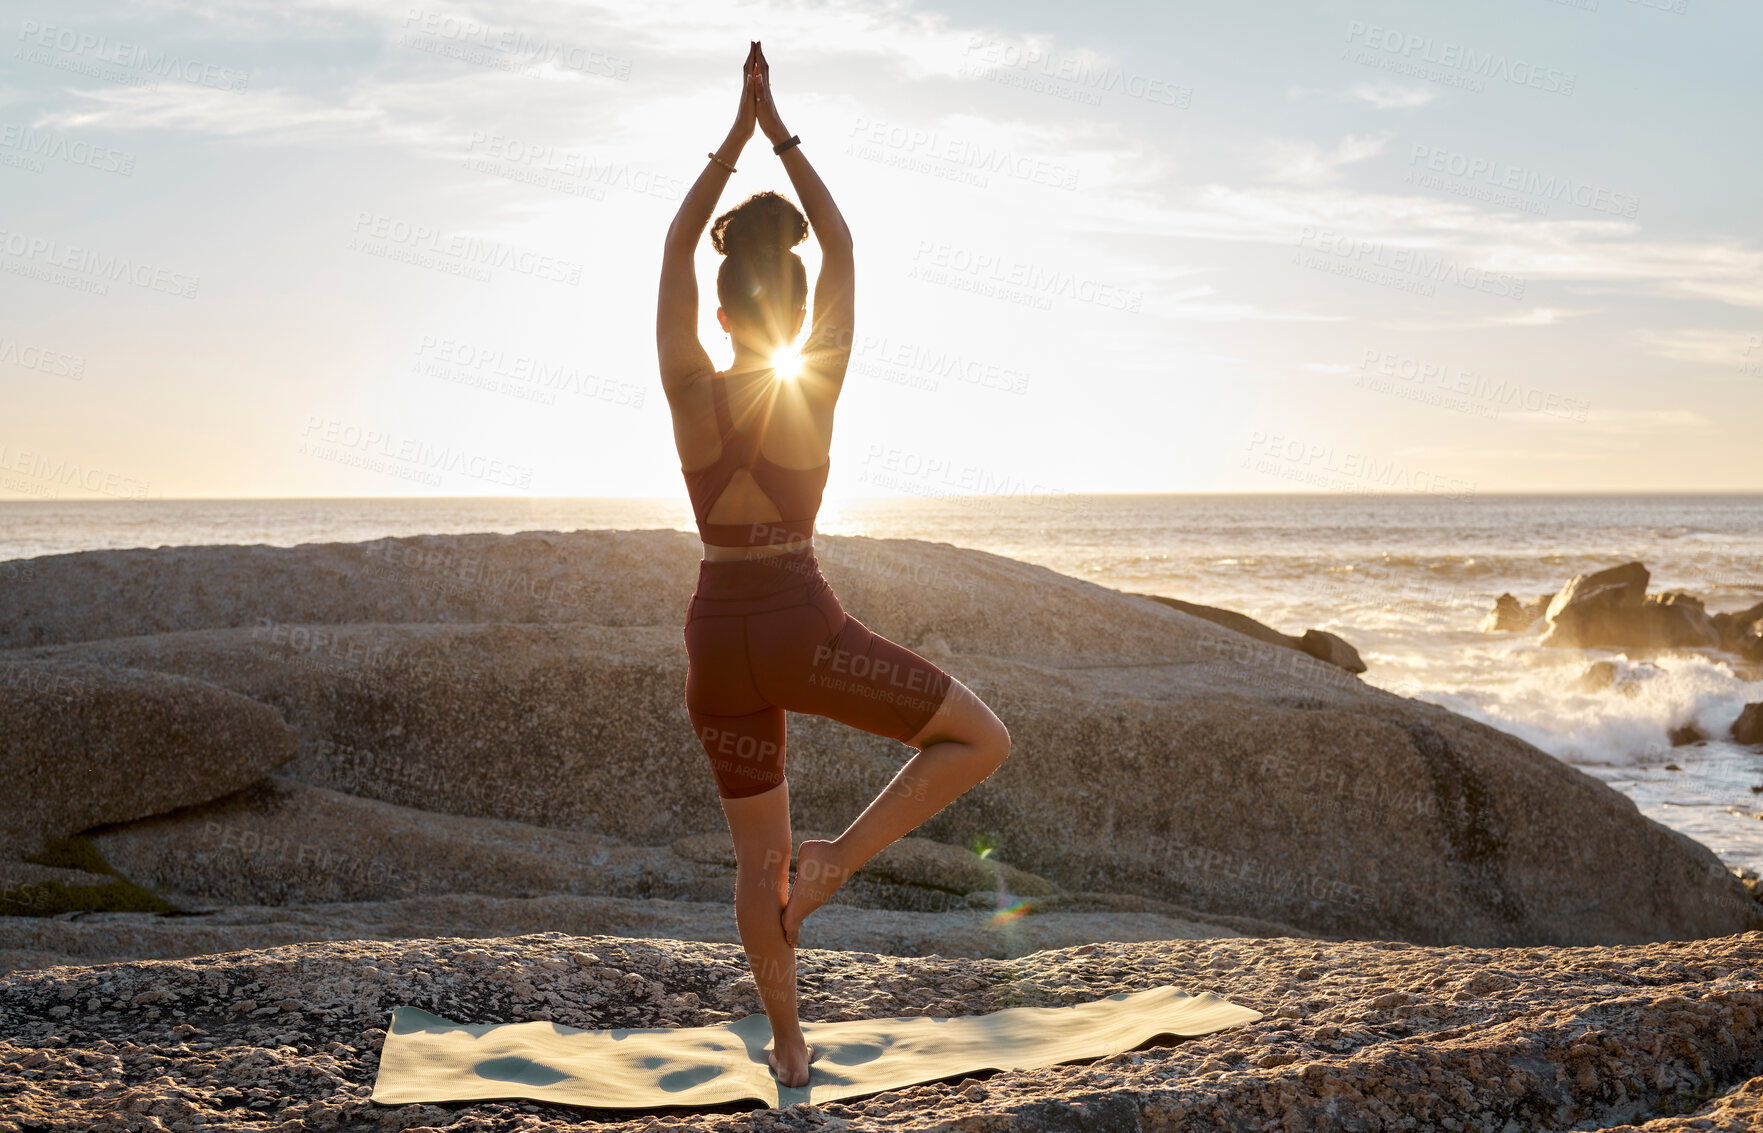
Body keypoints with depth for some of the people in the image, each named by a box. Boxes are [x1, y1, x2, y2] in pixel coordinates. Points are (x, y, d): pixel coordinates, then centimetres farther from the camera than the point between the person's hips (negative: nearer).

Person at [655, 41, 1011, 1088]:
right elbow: (843, 246, -1)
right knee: (985, 740, 7)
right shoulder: (816, 384, -11)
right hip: (806, 631, -4)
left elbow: (677, 246, 4)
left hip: (719, 646, 4)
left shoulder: (691, 389, -6)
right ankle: (834, 862, -5)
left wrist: (738, 132, 3)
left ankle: (789, 1046, 26)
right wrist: (781, 133, 4)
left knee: (758, 859, 17)